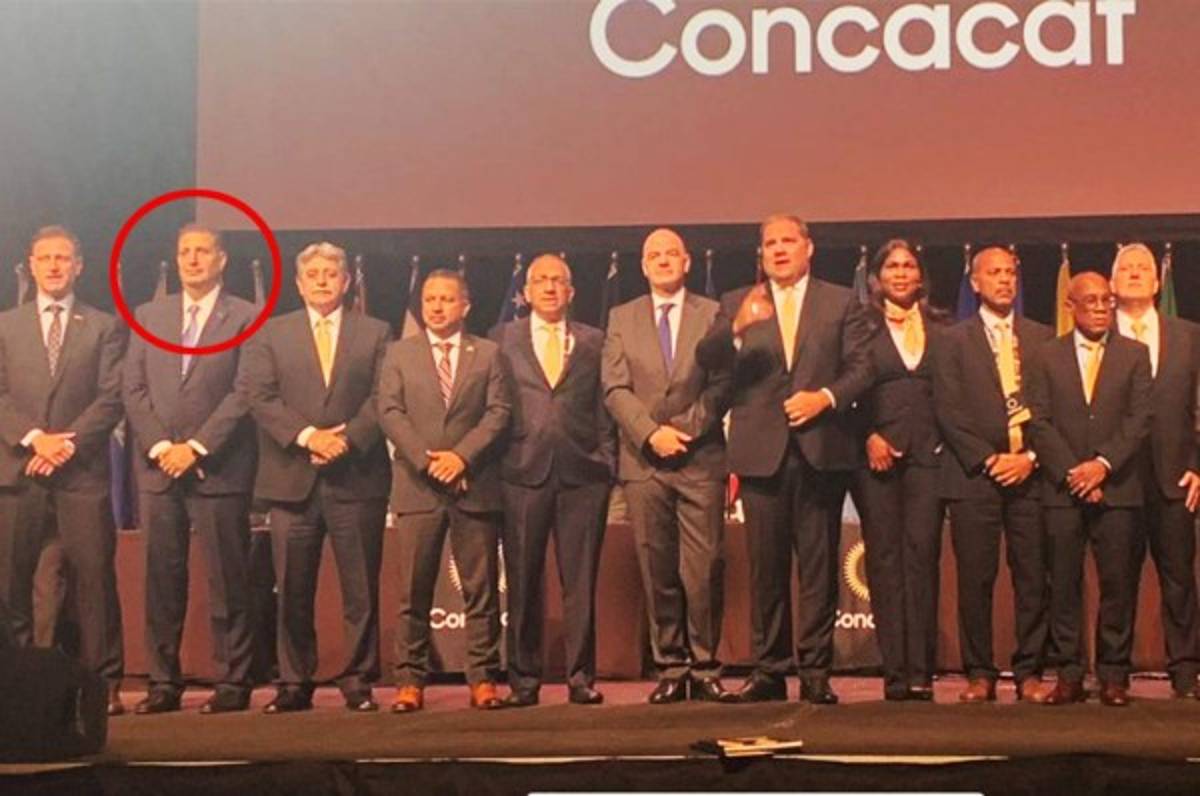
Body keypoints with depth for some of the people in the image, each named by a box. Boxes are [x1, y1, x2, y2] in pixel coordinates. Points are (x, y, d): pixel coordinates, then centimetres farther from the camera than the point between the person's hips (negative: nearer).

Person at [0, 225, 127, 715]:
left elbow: (111, 398, 1)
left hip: (83, 471, -2)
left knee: (95, 576, -5)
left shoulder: (105, 328, 10)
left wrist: (68, 442, -11)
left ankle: (104, 683, -1)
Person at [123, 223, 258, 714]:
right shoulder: (149, 316, 15)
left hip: (219, 468, -4)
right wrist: (159, 447, -4)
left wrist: (197, 448, -11)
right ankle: (163, 682, 10)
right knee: (161, 580, 4)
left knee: (227, 580, -1)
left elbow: (245, 393, -6)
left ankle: (232, 682, 5)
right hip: (157, 467, 4)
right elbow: (133, 389, 9)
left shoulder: (246, 318, 2)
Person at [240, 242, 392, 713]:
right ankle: (294, 683, 11)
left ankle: (358, 681, 8)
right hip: (292, 479, 1)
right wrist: (307, 436, -12)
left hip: (356, 476, 0)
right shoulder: (270, 335, 12)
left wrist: (348, 440, -12)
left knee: (361, 589, 1)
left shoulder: (375, 334, 11)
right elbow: (259, 397, 1)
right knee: (292, 590, 3)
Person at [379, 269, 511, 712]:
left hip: (475, 485, 0)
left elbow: (499, 411, 1)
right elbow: (390, 413, 2)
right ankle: (410, 680, 4)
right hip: (417, 487, 0)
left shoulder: (488, 354, 10)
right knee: (414, 591, 0)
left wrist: (462, 455, -12)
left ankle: (482, 679, 6)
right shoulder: (399, 354, 11)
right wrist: (426, 459, -11)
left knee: (482, 589, 1)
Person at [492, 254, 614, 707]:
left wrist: (608, 464, 2)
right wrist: (491, 464, 0)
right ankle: (524, 680, 9)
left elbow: (604, 408, 10)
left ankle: (581, 678, 7)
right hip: (523, 471, 0)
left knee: (580, 581, 1)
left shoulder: (593, 342, 13)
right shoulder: (503, 339, 11)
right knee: (522, 581, 2)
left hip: (582, 473, 0)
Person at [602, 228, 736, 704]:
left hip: (701, 458, -1)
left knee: (704, 569, -5)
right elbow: (615, 388, 4)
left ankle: (705, 668, 3)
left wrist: (686, 429, -10)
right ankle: (670, 669, 8)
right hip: (644, 462, 1)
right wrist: (651, 433, -10)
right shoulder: (622, 319, 13)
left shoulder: (712, 315, 9)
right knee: (657, 571, 2)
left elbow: (722, 383, 1)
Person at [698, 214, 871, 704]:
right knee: (766, 567, 3)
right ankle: (768, 670, 9)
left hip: (821, 449, -1)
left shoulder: (841, 303, 10)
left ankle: (816, 672, 6)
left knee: (819, 566, 1)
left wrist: (826, 397, -14)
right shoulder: (737, 304, 11)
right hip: (761, 451, 1)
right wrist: (737, 329, -24)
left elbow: (861, 367, 3)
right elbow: (706, 358, -5)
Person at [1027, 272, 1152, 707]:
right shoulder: (1048, 357, 9)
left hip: (1117, 488, 0)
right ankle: (1068, 675, 5)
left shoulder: (1135, 354, 8)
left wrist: (1103, 464, -12)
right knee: (1064, 585, 0)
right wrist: (1072, 473, -8)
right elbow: (1040, 422, 2)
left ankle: (1113, 675, 6)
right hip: (1062, 490, 0)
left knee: (1118, 583, -1)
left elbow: (1140, 419, 0)